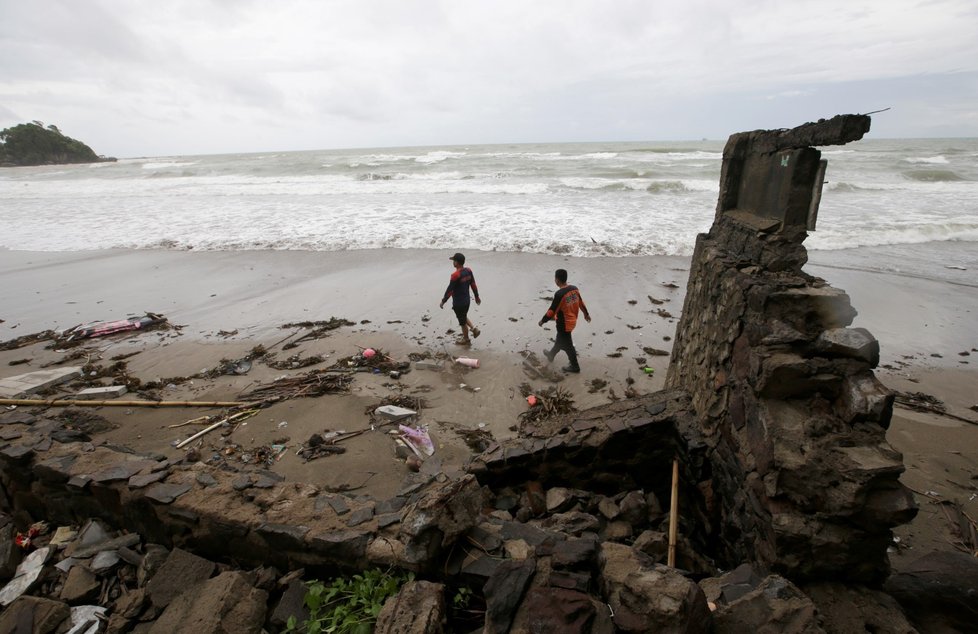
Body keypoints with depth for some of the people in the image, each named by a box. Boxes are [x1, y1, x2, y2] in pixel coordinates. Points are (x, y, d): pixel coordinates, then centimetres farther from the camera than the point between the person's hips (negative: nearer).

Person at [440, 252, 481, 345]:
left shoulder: (456, 275, -26)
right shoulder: (468, 271, -4)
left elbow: (449, 290, -20)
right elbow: (473, 285, 6)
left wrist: (443, 301, -8)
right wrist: (477, 296, 19)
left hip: (458, 303, -8)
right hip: (467, 300, 8)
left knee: (462, 321, 11)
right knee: (464, 317, 30)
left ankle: (466, 339, 28)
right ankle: (474, 329, 21)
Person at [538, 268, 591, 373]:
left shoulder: (559, 294, -30)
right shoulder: (574, 289, -6)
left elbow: (552, 311, -24)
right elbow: (581, 302, 8)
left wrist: (543, 321, -9)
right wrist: (586, 313, 24)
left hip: (564, 324, -8)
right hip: (572, 321, 8)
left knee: (567, 344, 10)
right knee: (560, 339, 27)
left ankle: (575, 366, 24)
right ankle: (551, 354, 50)